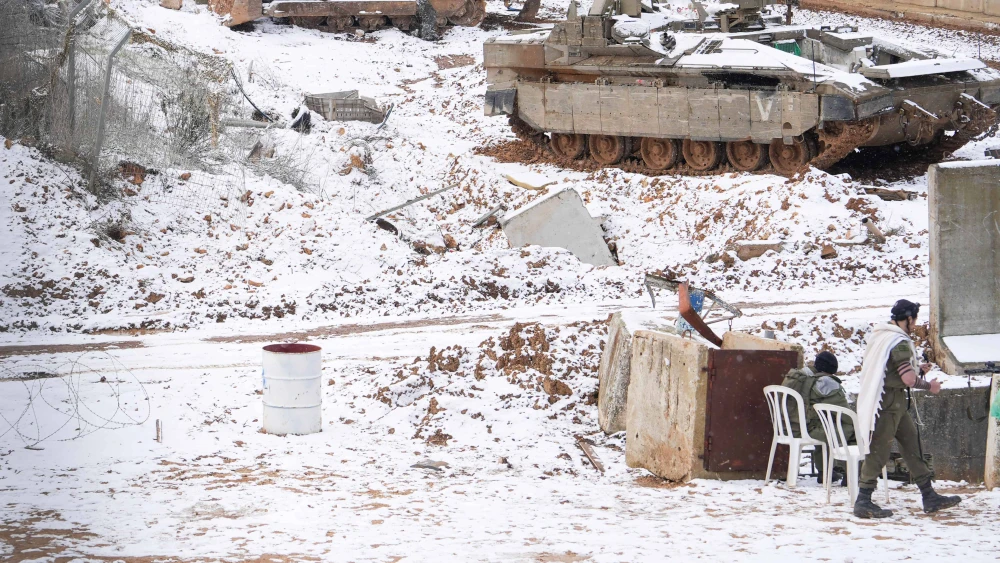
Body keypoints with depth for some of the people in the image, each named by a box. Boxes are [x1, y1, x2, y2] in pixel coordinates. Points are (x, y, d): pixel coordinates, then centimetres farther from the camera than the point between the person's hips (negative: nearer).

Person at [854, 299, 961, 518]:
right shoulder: (899, 342, -17)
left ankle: (929, 497, 17)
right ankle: (863, 502, -5)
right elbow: (909, 379, -23)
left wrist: (916, 369, 23)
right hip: (891, 402, -10)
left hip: (894, 403, 10)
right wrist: (929, 385, -5)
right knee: (878, 450, -7)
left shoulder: (879, 335, 13)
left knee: (912, 443, 13)